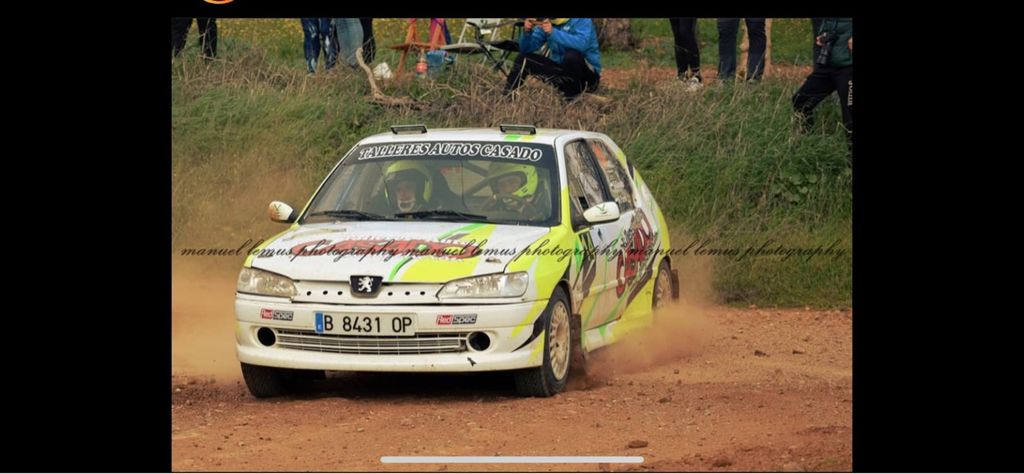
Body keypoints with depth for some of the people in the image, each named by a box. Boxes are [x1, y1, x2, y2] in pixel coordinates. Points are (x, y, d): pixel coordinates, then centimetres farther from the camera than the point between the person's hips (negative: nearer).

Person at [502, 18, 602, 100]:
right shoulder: (545, 22, 2)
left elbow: (582, 44, -36)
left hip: (588, 75, -6)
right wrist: (527, 32, -19)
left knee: (572, 55, -36)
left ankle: (572, 100, -18)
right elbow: (526, 49, 2)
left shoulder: (581, 20, -17)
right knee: (523, 58, -2)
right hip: (563, 71, 6)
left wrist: (552, 32, -40)